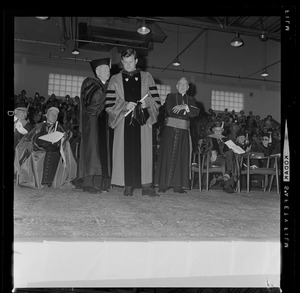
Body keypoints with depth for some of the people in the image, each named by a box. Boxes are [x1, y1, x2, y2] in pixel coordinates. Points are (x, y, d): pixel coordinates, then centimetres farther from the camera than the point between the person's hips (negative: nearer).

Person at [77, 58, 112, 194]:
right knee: (91, 149, -11)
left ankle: (99, 182, 3)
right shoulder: (89, 83, 0)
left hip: (102, 122, 7)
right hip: (91, 120, -6)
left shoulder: (107, 86, 18)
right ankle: (89, 183, -11)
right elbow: (91, 99, -17)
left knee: (102, 150, 2)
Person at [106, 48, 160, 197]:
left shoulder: (146, 77, 12)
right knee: (126, 153, -2)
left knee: (144, 152, -4)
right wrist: (125, 105, -13)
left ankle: (146, 185, 1)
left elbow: (156, 101, 8)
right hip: (124, 121, 0)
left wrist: (146, 103, -11)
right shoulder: (115, 79, 10)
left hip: (143, 121, 0)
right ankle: (128, 186, 6)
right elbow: (109, 105, 2)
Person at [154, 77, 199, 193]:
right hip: (170, 129, -2)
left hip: (184, 131, 3)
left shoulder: (190, 99, 17)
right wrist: (186, 109, -6)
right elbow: (170, 110, -8)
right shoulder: (171, 96, 9)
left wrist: (185, 107, -15)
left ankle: (178, 185, 0)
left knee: (181, 157, -2)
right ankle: (164, 184, -4)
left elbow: (196, 112, -1)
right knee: (168, 156, -6)